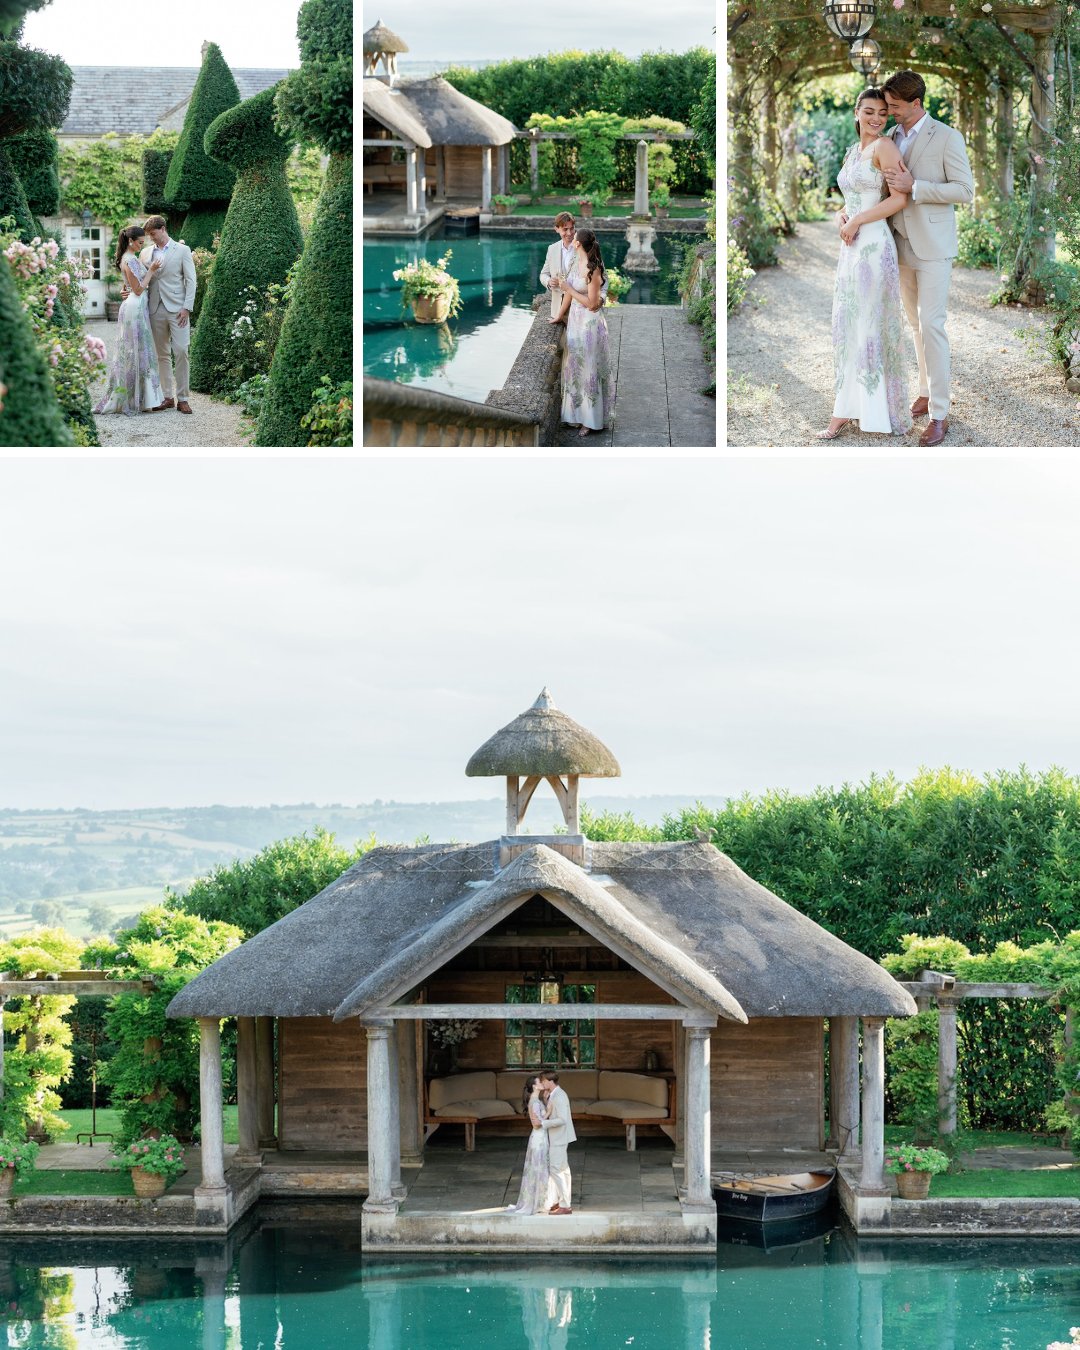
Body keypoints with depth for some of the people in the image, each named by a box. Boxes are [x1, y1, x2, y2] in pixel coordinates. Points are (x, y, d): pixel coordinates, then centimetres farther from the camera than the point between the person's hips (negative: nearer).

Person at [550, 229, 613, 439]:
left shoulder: (592, 270, -22)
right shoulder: (577, 262, 3)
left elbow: (592, 303, -22)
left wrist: (568, 289, -18)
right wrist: (559, 316, 18)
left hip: (589, 322, -9)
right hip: (576, 319, 9)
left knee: (588, 369, 1)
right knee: (575, 366, 16)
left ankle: (592, 420, 12)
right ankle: (578, 414, 28)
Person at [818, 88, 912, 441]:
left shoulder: (884, 147, -10)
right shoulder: (852, 152, 16)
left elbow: (899, 198, -17)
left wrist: (856, 221, -13)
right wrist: (843, 219, 2)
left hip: (874, 246, -9)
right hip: (851, 246, 9)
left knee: (870, 327, -3)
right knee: (847, 326, 10)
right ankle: (845, 410, 15)